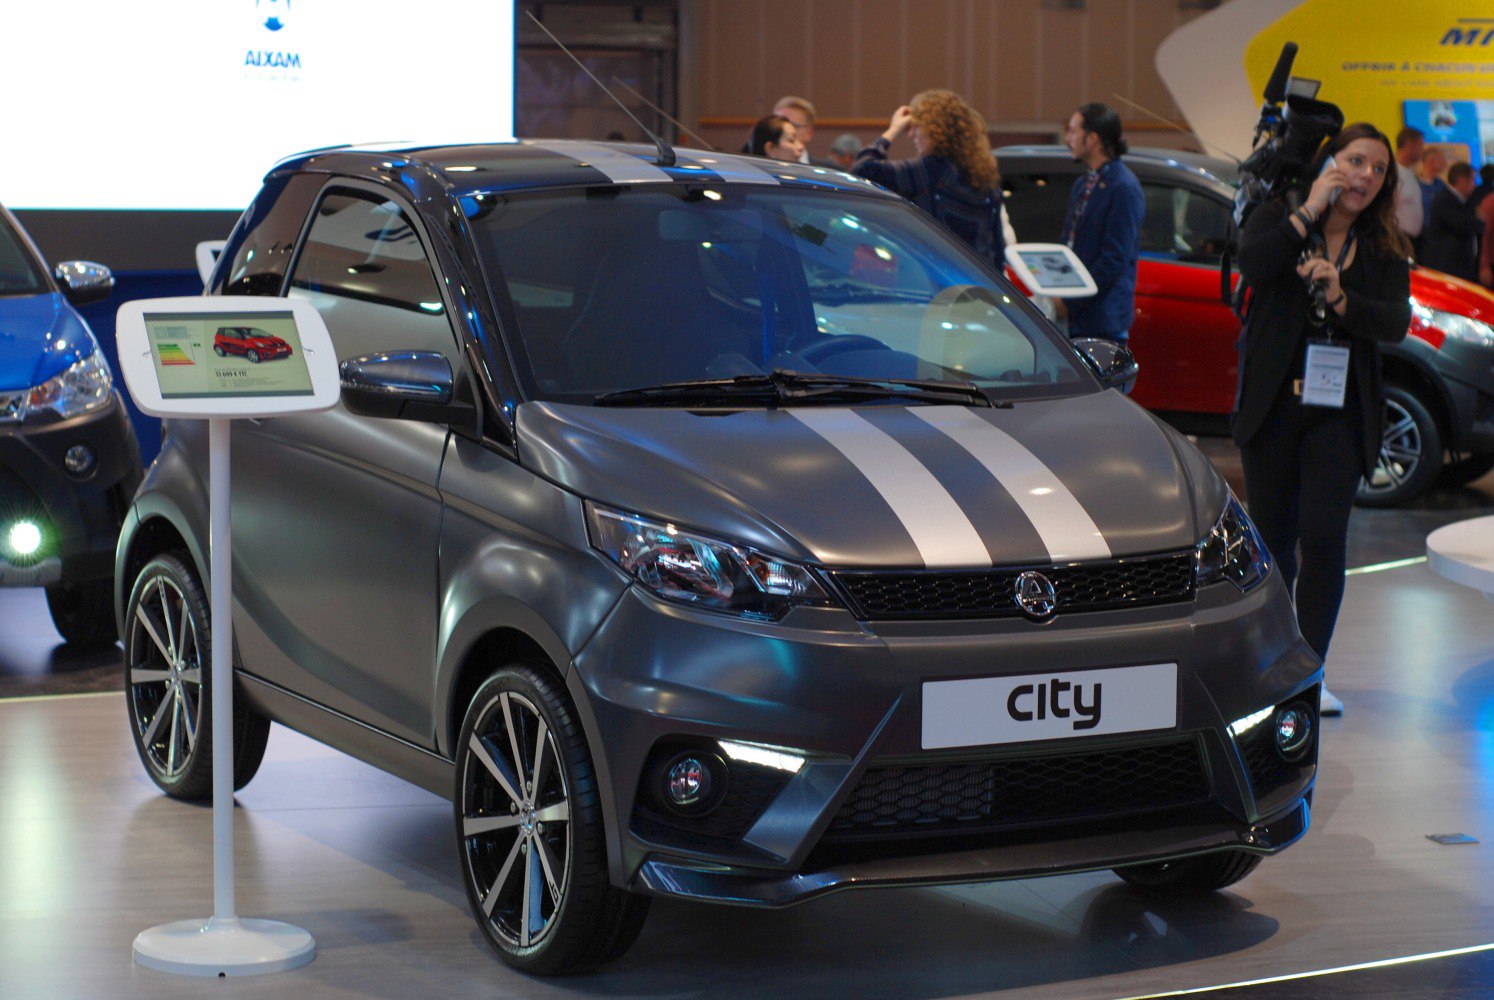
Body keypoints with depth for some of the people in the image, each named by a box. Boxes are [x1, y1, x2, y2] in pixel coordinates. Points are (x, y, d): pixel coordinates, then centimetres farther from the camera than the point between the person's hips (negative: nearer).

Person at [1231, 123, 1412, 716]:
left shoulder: (1385, 250, 8)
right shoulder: (1276, 221, 4)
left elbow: (1395, 323, -5)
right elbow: (1254, 264, -19)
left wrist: (1341, 298, -20)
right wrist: (1310, 211, -14)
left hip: (1340, 413, 0)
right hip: (1273, 404, 0)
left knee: (1324, 537, -12)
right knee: (1272, 538, 7)